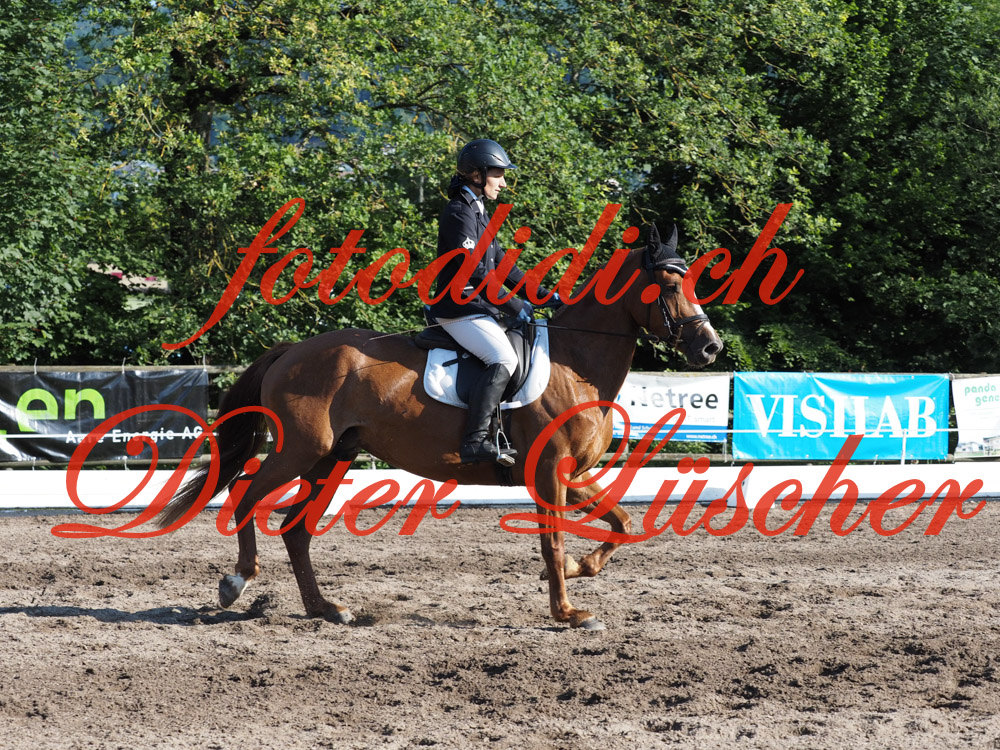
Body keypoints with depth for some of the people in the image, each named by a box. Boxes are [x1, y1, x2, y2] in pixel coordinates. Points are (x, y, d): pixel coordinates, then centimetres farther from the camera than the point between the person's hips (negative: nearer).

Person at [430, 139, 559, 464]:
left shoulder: (478, 213, 19)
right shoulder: (459, 214, -13)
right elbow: (475, 273, -19)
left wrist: (544, 296, 15)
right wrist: (514, 306, -14)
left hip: (479, 308, 11)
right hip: (460, 309, -11)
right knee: (504, 359, -27)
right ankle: (475, 441, -32)